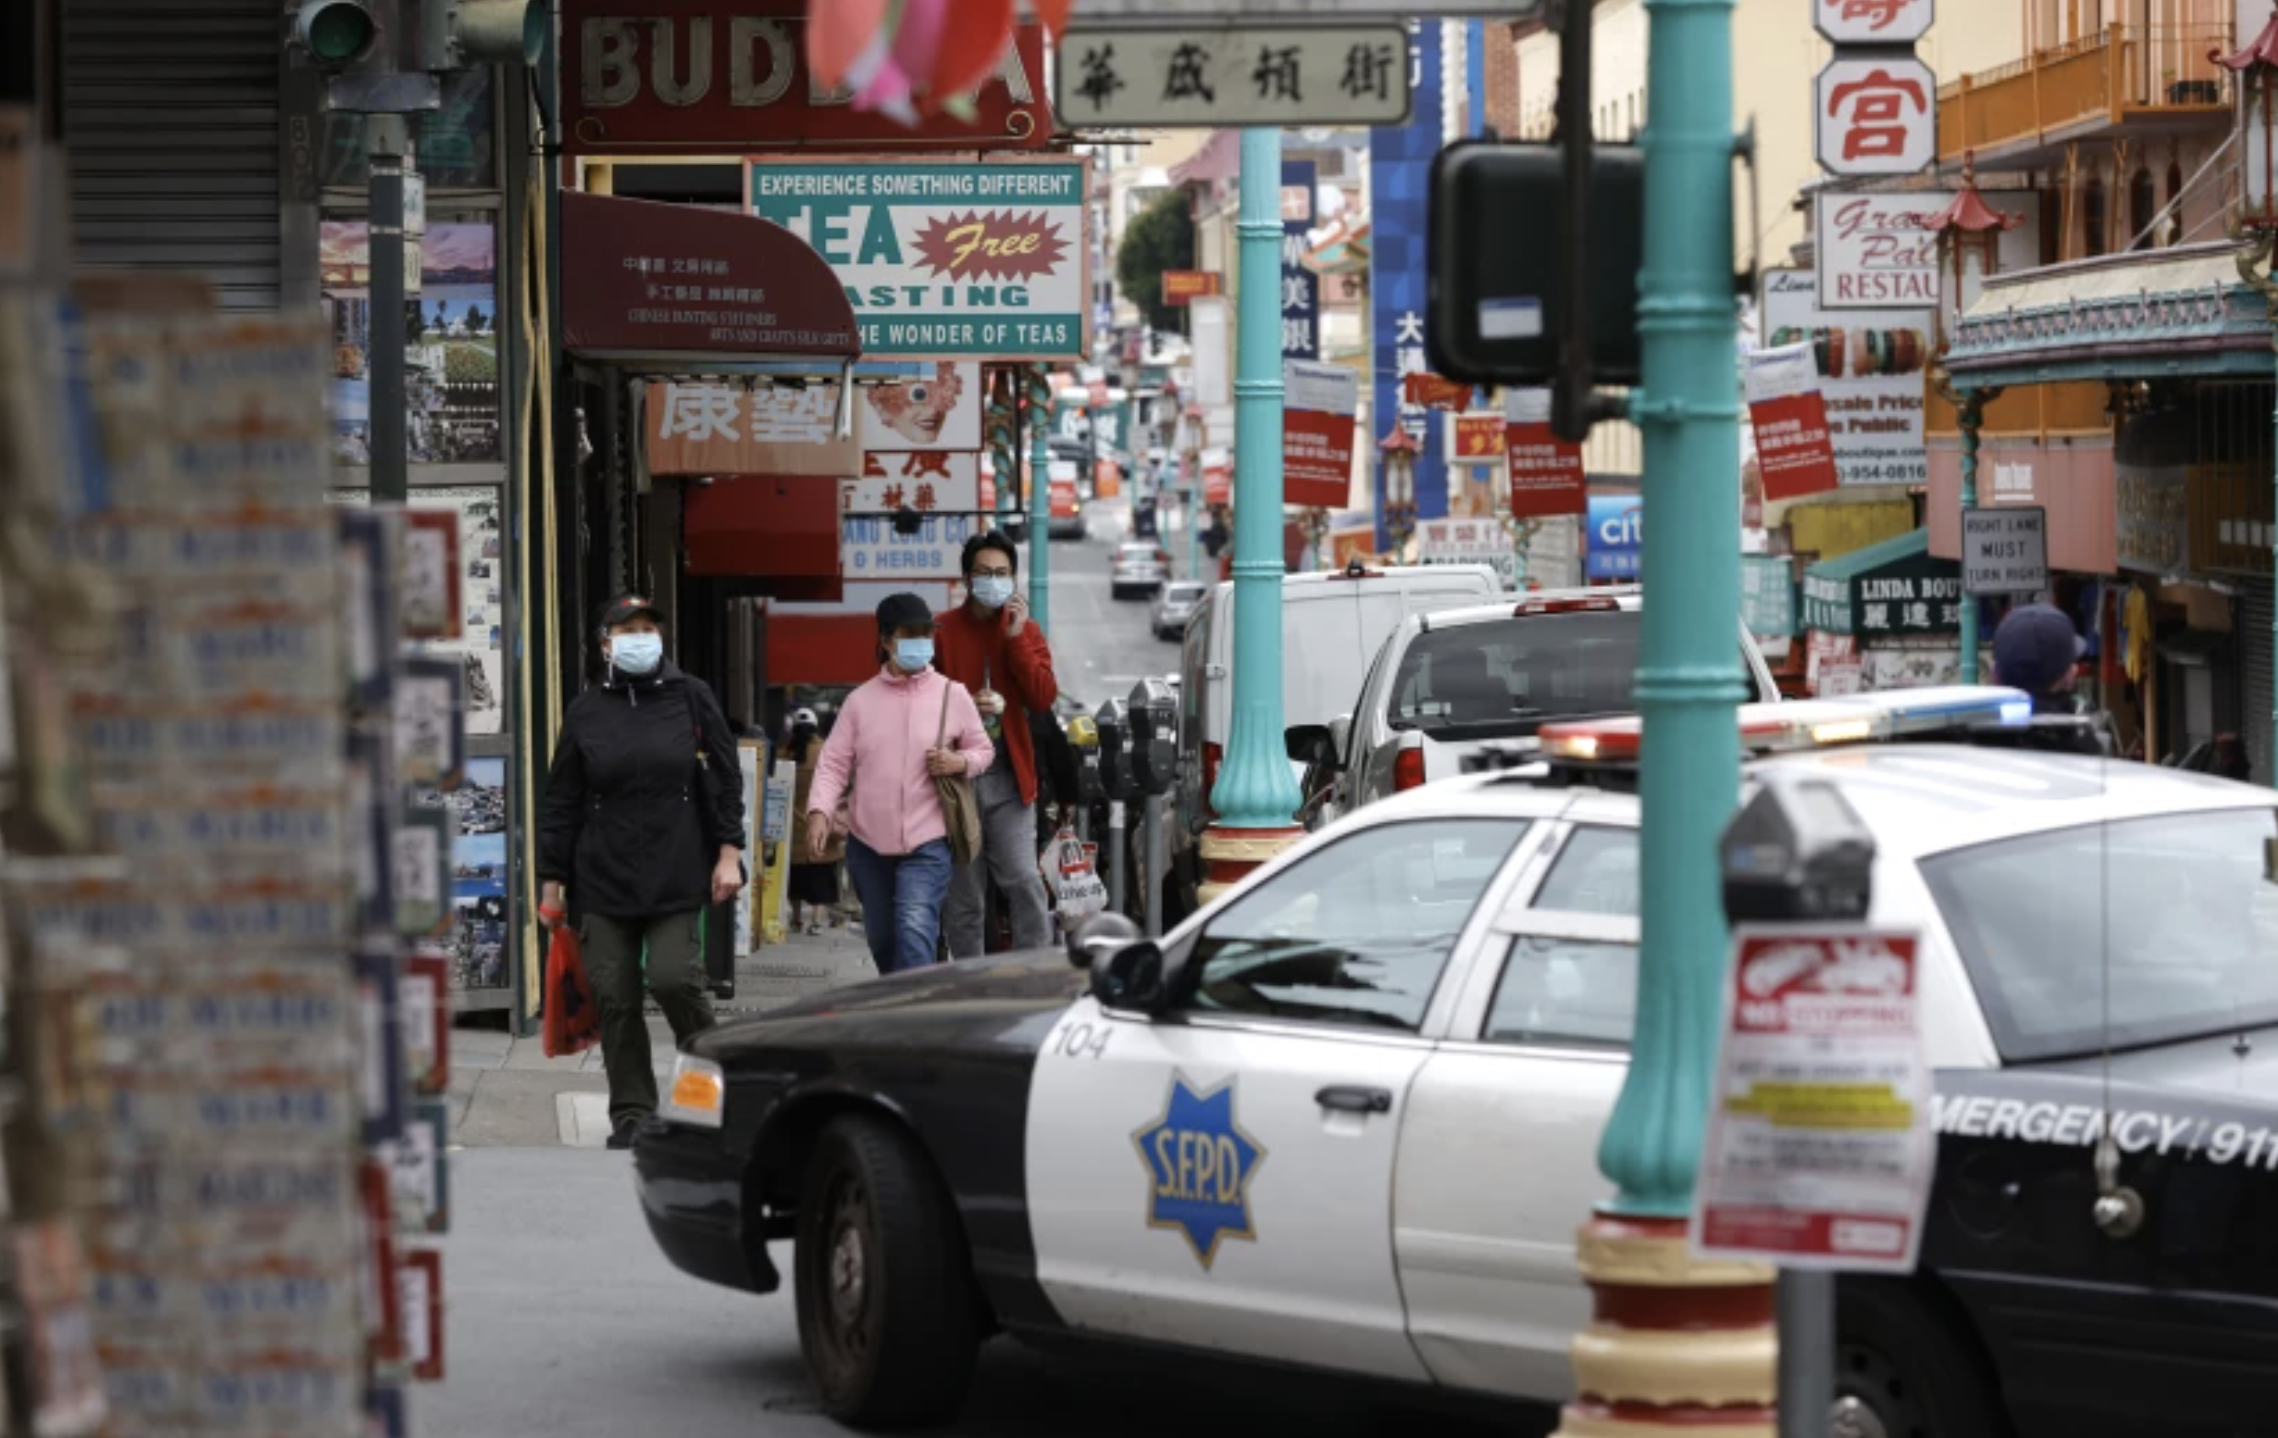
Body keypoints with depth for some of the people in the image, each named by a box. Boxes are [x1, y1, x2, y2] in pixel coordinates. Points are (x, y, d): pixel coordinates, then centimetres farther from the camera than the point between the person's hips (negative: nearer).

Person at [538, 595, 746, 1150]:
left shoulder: (691, 697, 4)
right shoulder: (586, 713, 8)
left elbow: (726, 777, 6)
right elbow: (561, 803, 10)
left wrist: (728, 852, -2)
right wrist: (551, 881, 8)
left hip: (677, 877, -2)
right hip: (604, 881, 2)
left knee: (675, 979, -12)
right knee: (615, 997, 0)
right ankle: (631, 1114, 8)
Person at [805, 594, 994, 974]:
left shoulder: (952, 695, 2)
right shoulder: (861, 700, 4)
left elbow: (983, 750, 12)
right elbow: (833, 763, 1)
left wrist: (960, 763, -11)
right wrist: (819, 810, -16)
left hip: (926, 843, -3)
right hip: (868, 843, 3)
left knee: (915, 932, -21)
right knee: (881, 940, 14)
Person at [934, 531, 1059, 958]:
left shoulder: (1026, 631, 8)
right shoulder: (941, 632, 2)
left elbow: (1043, 699, -3)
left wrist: (1016, 638, -9)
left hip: (1010, 779, 1)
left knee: (1024, 882, -11)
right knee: (964, 897, 4)